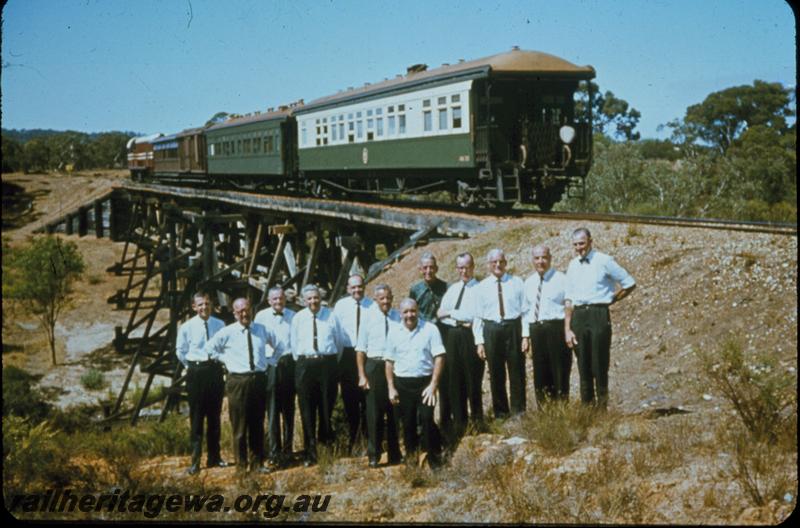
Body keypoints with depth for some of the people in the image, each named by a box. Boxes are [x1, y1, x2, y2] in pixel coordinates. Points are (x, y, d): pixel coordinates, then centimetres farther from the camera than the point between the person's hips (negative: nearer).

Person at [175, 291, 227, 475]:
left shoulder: (220, 325, -1)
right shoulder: (187, 327, -7)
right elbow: (180, 352, 7)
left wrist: (219, 362, 8)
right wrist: (193, 365, 7)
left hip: (216, 371, 3)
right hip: (196, 372, -3)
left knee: (215, 416, 12)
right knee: (196, 417, 0)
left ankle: (214, 457, 23)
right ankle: (195, 461, 7)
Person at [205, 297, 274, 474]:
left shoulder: (262, 330, 7)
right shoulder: (227, 333, -2)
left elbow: (277, 345, 24)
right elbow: (210, 348, 7)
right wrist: (226, 359, 1)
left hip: (259, 379, 3)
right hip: (238, 381, -3)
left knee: (257, 425, 11)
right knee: (239, 426, 0)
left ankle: (257, 464, 20)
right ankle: (241, 466, 8)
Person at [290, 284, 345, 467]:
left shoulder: (331, 316, 3)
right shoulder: (298, 318, 5)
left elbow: (340, 341, 11)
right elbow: (294, 344, 12)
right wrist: (301, 364, 10)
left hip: (327, 363, -1)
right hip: (305, 364, 1)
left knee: (327, 406, 6)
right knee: (307, 410, 1)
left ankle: (327, 440, 26)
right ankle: (310, 453, 6)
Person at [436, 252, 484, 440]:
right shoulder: (452, 288, 16)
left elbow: (473, 314, -15)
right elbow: (441, 313, 7)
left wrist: (451, 313, -6)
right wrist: (461, 319, -9)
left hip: (469, 336, -5)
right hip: (451, 336, 6)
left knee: (473, 379, 0)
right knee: (455, 380, 8)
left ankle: (477, 419, 10)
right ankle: (458, 422, 16)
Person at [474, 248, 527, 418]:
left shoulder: (517, 283, 5)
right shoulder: (482, 287, 7)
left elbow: (525, 310, 1)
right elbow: (478, 316, 6)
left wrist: (525, 335, -7)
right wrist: (479, 341, -1)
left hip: (514, 329, -1)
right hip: (491, 330, 1)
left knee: (517, 372, 2)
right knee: (496, 375, 7)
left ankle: (519, 413, 11)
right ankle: (500, 413, 16)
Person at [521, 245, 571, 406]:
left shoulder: (561, 279, -2)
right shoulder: (529, 283, 14)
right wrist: (525, 336, 10)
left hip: (556, 329, -5)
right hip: (536, 331, 5)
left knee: (560, 373, -2)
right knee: (540, 375, 9)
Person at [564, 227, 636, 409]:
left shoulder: (604, 261, -3)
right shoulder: (573, 265, 11)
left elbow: (630, 284, 3)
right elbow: (568, 299, 10)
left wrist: (611, 300, 3)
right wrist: (567, 329, 4)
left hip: (599, 315, -5)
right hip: (578, 316, 5)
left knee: (599, 365, -3)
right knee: (583, 366, 9)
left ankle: (602, 406, 5)